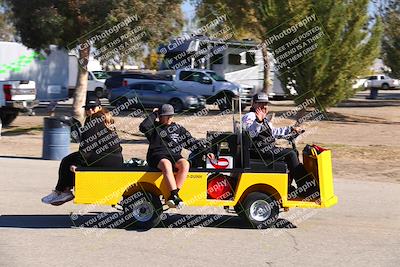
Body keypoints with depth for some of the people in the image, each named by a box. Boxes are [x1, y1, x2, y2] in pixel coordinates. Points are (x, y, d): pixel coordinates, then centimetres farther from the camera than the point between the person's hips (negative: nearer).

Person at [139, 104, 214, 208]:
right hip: (157, 156, -3)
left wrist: (205, 150, 12)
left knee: (185, 164, -30)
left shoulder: (178, 128, 21)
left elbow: (191, 141, 20)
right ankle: (175, 194, -44)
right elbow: (143, 127, -6)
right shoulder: (155, 127, 14)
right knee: (167, 164, -38)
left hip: (174, 155, 3)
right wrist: (154, 114, 3)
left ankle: (173, 196, -32)